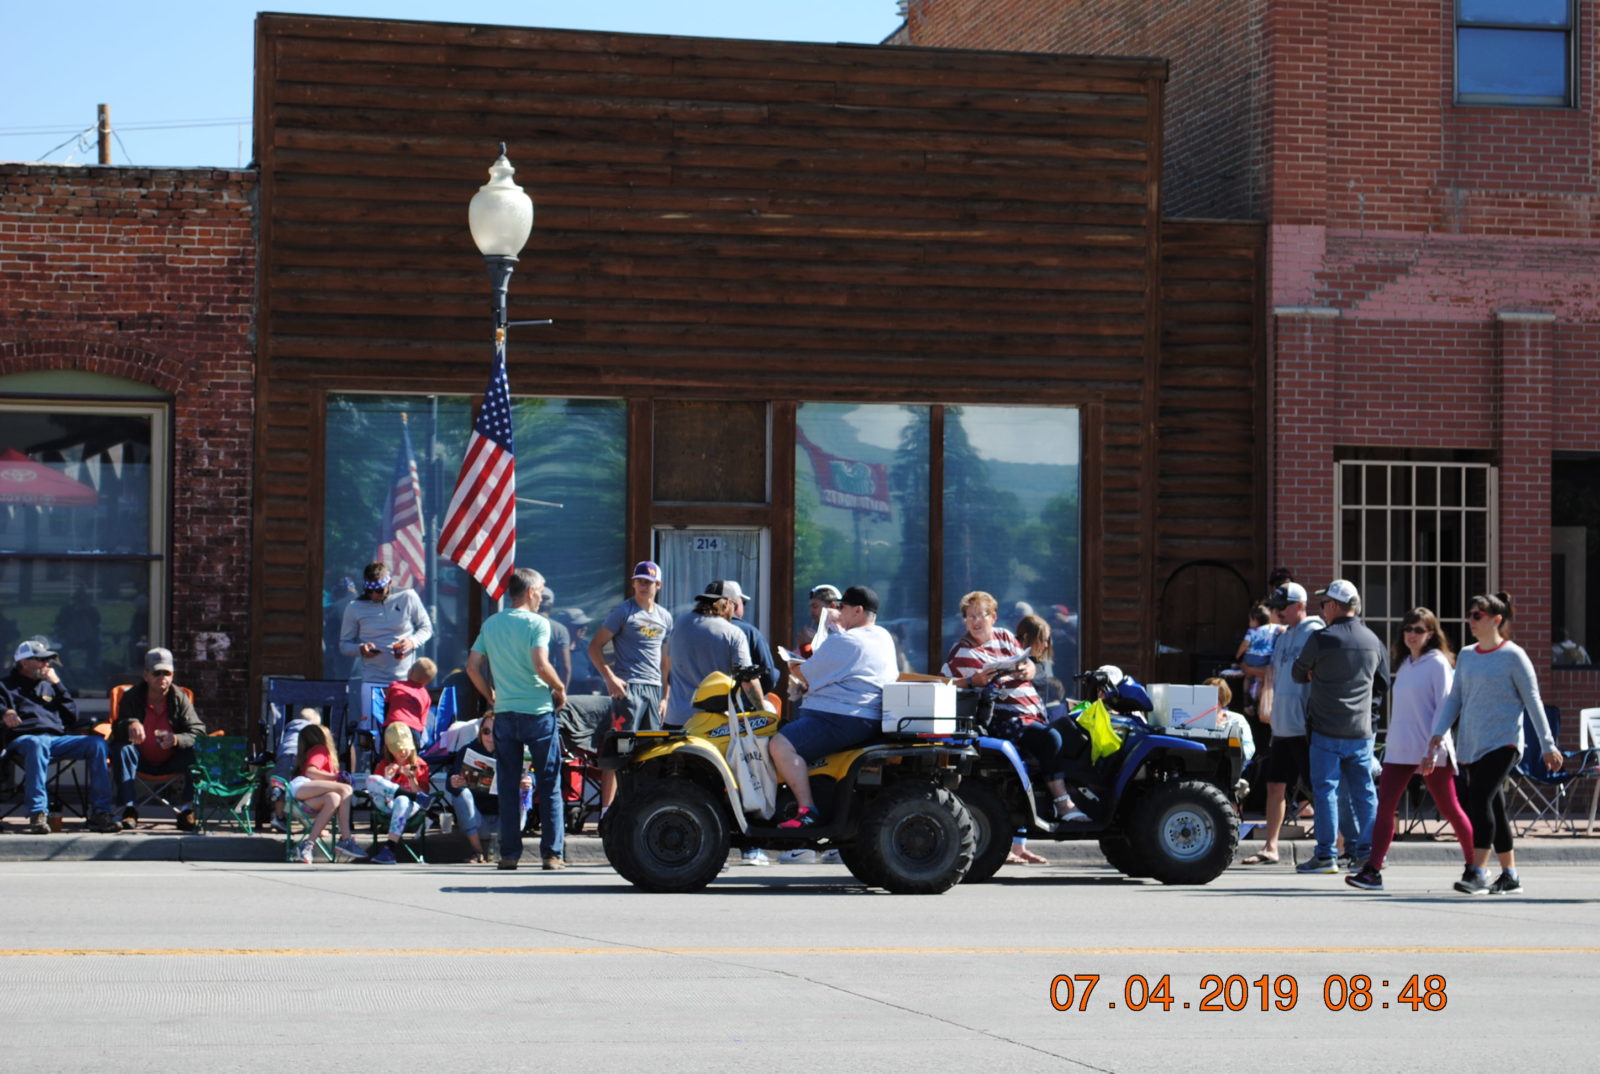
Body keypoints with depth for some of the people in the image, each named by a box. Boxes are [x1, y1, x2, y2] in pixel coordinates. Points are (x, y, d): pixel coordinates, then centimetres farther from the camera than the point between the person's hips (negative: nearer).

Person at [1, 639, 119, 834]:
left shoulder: (49, 686, 31)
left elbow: (72, 717, 20)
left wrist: (58, 685, 12)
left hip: (57, 738, 5)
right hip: (24, 738, -5)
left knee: (96, 743, -21)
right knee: (37, 744, -42)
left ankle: (99, 812, -24)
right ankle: (37, 813, -46)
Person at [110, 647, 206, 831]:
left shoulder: (180, 699, -6)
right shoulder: (132, 697, -5)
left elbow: (198, 732, -15)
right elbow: (117, 730, -16)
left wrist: (176, 739, -37)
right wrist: (130, 724, -41)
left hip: (171, 763, 0)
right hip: (141, 762, 0)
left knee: (194, 753, -27)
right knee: (122, 750, -29)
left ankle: (186, 810, -28)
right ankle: (129, 809, -34)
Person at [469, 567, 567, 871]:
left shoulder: (491, 624, 8)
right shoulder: (537, 623, -8)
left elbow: (473, 667, 7)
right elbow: (540, 665, -19)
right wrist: (560, 689, -4)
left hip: (504, 712, 4)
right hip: (537, 710, -4)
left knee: (508, 786, 9)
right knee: (549, 784, 4)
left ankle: (509, 853, 7)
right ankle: (552, 852, 1)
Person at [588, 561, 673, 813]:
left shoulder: (665, 617, 17)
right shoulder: (622, 612, -1)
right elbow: (595, 646, -4)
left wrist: (665, 695, 17)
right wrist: (610, 677, -16)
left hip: (654, 688, 6)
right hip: (628, 687, -6)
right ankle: (607, 809, -14)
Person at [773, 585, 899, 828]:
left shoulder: (844, 642, -15)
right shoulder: (884, 638, 15)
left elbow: (807, 675, -10)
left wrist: (794, 668, 14)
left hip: (843, 721, -12)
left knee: (782, 744, -24)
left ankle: (807, 810, -29)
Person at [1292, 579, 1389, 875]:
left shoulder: (1322, 639, -10)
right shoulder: (1373, 641, 7)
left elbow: (1299, 673, 4)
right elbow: (1382, 686, 16)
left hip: (1327, 731, -5)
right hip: (1361, 731, 5)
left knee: (1325, 790, -1)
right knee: (1364, 791, 8)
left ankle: (1326, 855, -2)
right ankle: (1367, 853, 8)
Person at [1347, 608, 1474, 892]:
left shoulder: (1438, 664, -7)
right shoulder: (1404, 664, 15)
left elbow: (1444, 708, -12)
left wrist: (1434, 749, -18)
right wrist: (1390, 739, 15)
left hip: (1430, 751, -7)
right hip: (1399, 749, 7)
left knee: (1449, 810, 3)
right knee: (1384, 808, -6)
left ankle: (1475, 865, 18)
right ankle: (1372, 871, -10)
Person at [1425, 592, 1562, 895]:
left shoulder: (1513, 656, -4)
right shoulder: (1466, 656, 13)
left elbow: (1533, 701, -2)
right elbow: (1454, 699, 15)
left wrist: (1548, 745, -2)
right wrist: (1438, 733, 1)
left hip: (1503, 742, -6)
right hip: (1471, 745, 6)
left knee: (1479, 799, -19)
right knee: (1493, 808, 9)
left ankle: (1477, 872, -21)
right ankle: (1509, 875, 18)